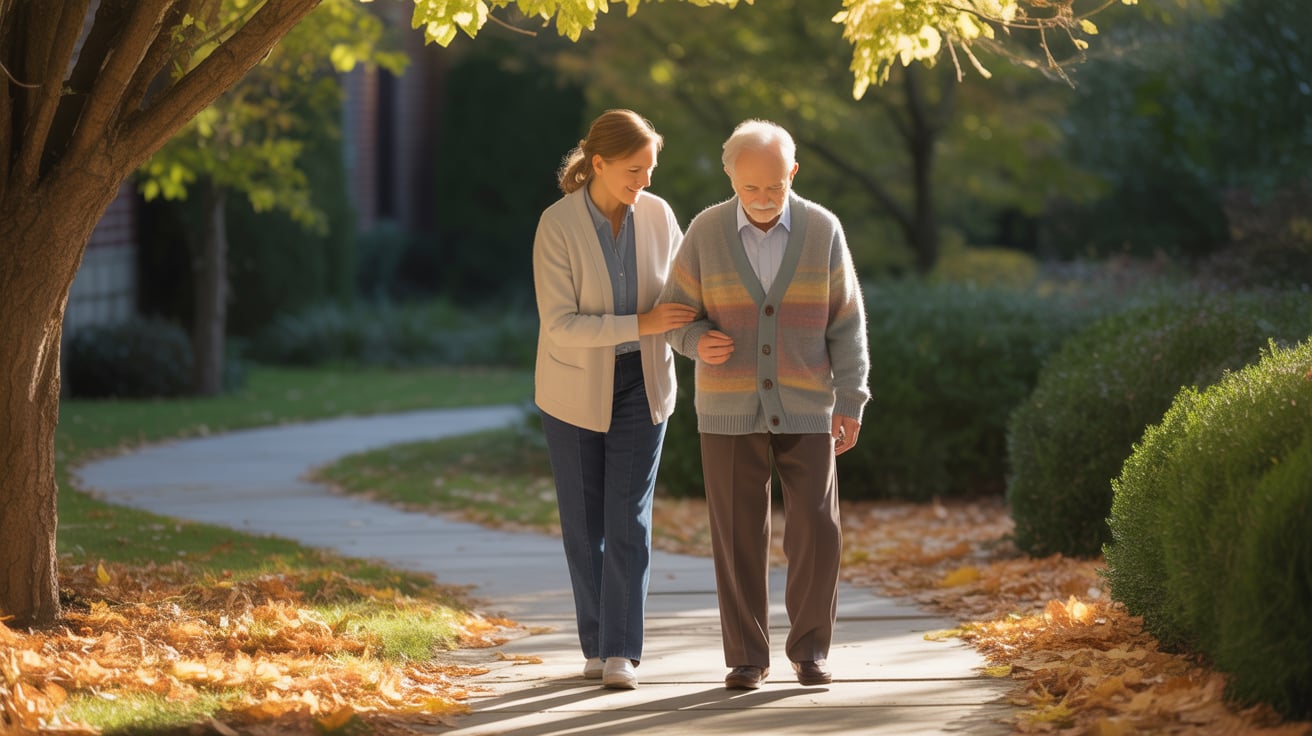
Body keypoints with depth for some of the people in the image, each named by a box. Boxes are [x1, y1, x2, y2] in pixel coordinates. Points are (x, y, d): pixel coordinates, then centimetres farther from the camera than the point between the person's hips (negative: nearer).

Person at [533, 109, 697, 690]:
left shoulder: (658, 213, -8)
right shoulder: (556, 226, -19)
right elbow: (558, 325, -23)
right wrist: (640, 325, -30)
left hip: (640, 381, 2)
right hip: (575, 384, -2)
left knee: (629, 519, -8)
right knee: (584, 521, 5)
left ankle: (620, 654, -8)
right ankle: (596, 646, 19)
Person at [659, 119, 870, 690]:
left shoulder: (822, 230, -5)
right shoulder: (705, 233, -6)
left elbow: (845, 324, -2)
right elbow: (676, 317, 1)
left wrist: (851, 404, -10)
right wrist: (700, 342, -23)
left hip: (804, 407, 0)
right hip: (731, 407, 0)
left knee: (816, 532, -6)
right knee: (739, 536, -1)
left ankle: (809, 648, 12)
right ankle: (748, 657, 11)